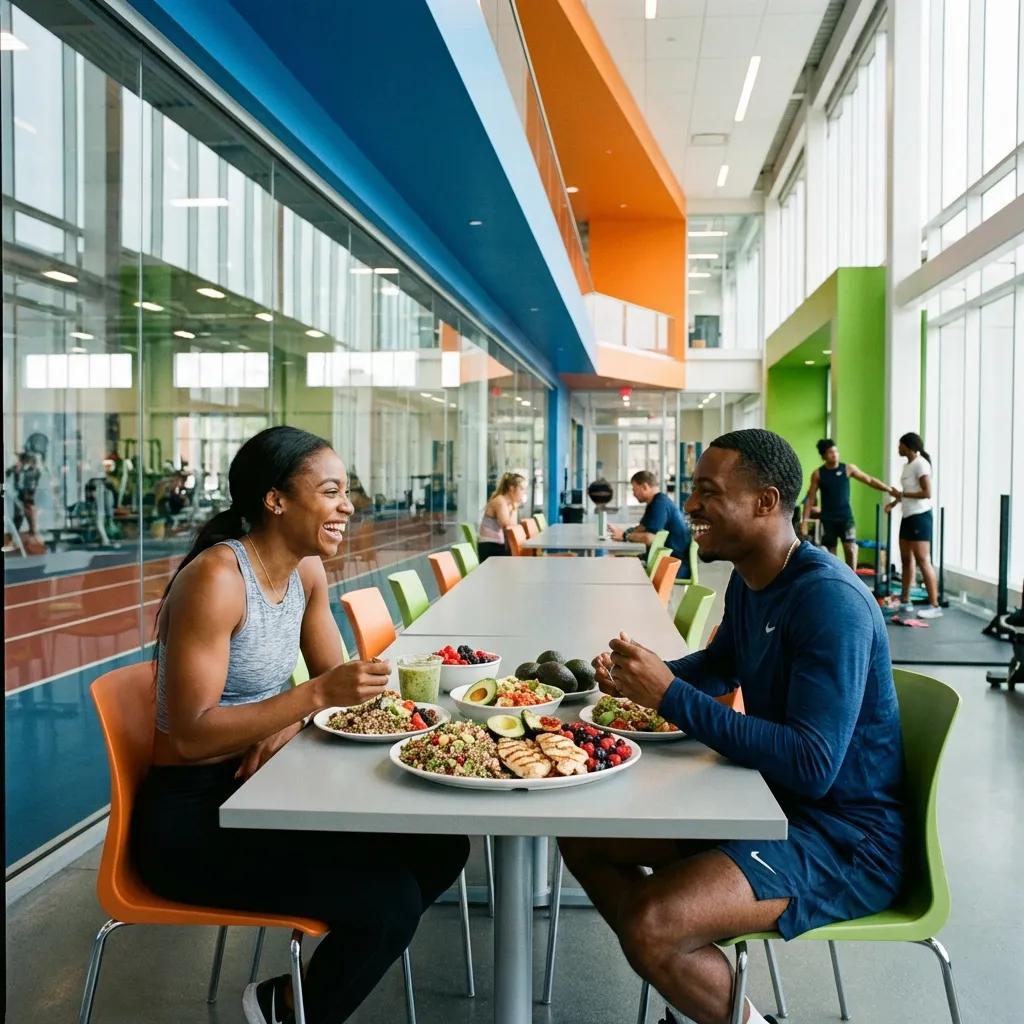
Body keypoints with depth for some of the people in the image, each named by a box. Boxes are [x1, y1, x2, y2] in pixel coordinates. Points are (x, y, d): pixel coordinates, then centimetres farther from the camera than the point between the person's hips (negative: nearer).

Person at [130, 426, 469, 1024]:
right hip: (189, 815, -8)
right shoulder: (216, 577, -23)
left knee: (441, 847, 1)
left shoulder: (307, 570, 2)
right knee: (391, 899, -18)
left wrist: (294, 720, -13)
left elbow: (332, 676, 9)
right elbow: (191, 733, -25)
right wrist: (316, 696, -32)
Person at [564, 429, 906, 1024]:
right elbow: (718, 665, 24)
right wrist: (636, 678, 4)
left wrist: (671, 696, -29)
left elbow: (812, 766, -30)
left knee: (649, 925, -27)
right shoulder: (748, 582, 4)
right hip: (771, 801, 9)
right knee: (583, 835, 5)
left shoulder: (828, 599, -24)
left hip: (844, 838, -9)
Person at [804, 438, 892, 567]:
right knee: (830, 554, 3)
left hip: (846, 517, 0)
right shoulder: (817, 474, -3)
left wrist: (889, 489, -2)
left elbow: (869, 480, 4)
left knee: (851, 549, -14)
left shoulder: (848, 468, -1)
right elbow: (810, 498, 0)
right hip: (828, 519, 0)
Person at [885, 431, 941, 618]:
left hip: (920, 517, -10)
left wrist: (901, 494, -18)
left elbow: (927, 493, -20)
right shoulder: (907, 465, 15)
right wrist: (894, 502, 9)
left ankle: (935, 606, -10)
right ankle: (905, 601, 21)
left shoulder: (921, 464, -13)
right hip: (908, 517, 10)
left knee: (923, 561, -11)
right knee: (906, 559, 13)